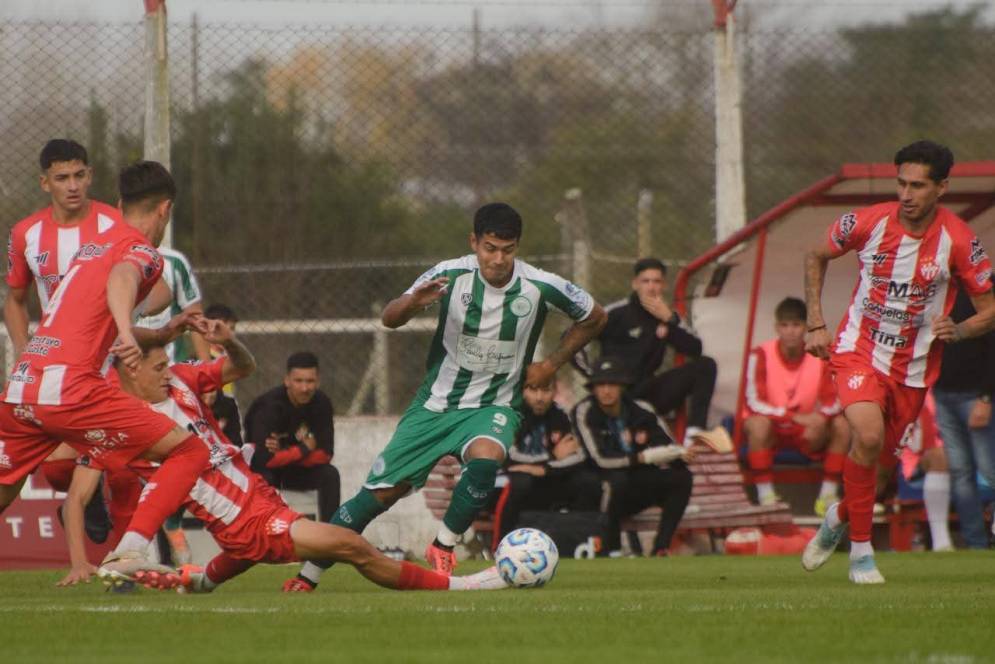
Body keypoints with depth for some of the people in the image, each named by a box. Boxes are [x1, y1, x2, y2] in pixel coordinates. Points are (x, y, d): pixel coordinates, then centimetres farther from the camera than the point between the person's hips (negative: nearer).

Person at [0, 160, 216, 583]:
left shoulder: (90, 247, 27)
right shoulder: (142, 251, 4)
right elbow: (121, 279, -22)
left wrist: (162, 334, 39)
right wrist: (127, 333, -39)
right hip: (71, 388, -8)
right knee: (189, 452, -1)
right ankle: (128, 553, -16)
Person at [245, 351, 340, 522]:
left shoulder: (322, 403, -15)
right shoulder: (270, 404, -29)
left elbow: (325, 455, -14)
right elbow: (264, 459, -35)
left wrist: (285, 454, -27)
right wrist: (305, 449, -25)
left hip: (298, 470, 5)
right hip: (265, 469, -4)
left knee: (330, 474, -21)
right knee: (263, 477, -36)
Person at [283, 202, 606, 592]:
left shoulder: (540, 288, -14)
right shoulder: (451, 275, -14)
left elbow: (594, 317, 5)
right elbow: (389, 319, -11)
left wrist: (551, 365, -1)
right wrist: (412, 302, -33)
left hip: (494, 406, -1)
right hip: (436, 404, 1)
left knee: (485, 457, -36)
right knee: (382, 492, -3)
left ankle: (443, 547, -14)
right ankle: (308, 574, 14)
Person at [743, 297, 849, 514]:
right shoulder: (761, 355, -14)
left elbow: (833, 402, -9)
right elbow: (754, 402, -21)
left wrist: (819, 417, -33)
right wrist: (795, 417, -31)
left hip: (809, 431, 3)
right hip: (772, 427, -3)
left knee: (842, 425, -23)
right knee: (758, 423, -36)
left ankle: (828, 495, -13)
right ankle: (765, 496, -28)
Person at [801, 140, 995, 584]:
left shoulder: (959, 241, -12)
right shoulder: (869, 222, -11)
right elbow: (816, 257, 9)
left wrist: (958, 331, -25)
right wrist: (816, 325, 2)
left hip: (913, 368, 2)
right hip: (858, 351, -2)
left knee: (879, 459, 11)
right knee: (869, 435, -27)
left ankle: (839, 517, 45)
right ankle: (860, 549, -14)